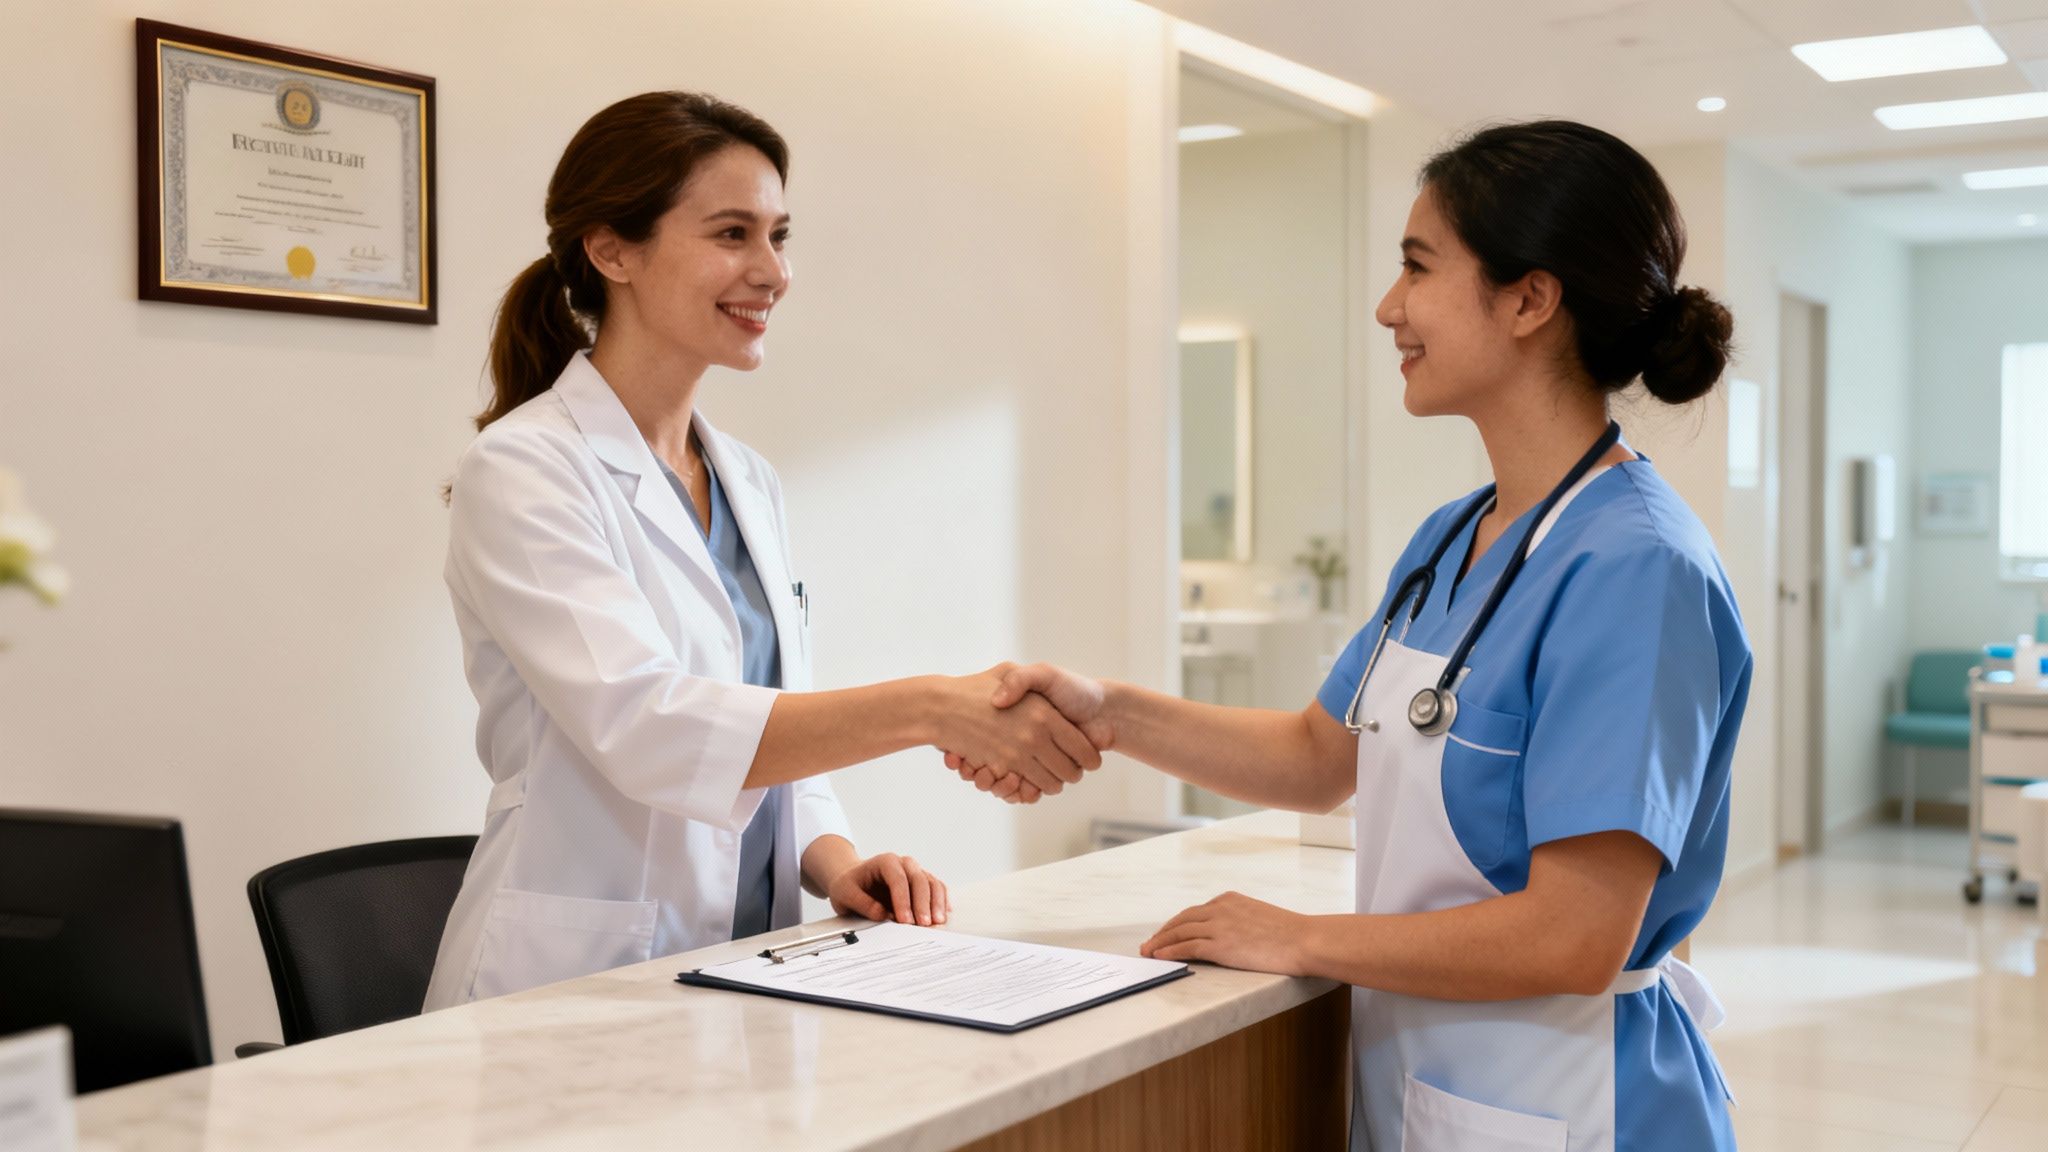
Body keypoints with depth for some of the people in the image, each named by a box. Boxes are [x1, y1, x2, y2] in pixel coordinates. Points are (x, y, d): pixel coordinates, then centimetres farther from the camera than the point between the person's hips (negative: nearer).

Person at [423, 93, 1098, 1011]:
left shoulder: (750, 484, 13)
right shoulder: (522, 470, -9)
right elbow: (642, 725, -22)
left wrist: (834, 863, -2)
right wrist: (935, 708, -29)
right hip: (575, 996, -6)